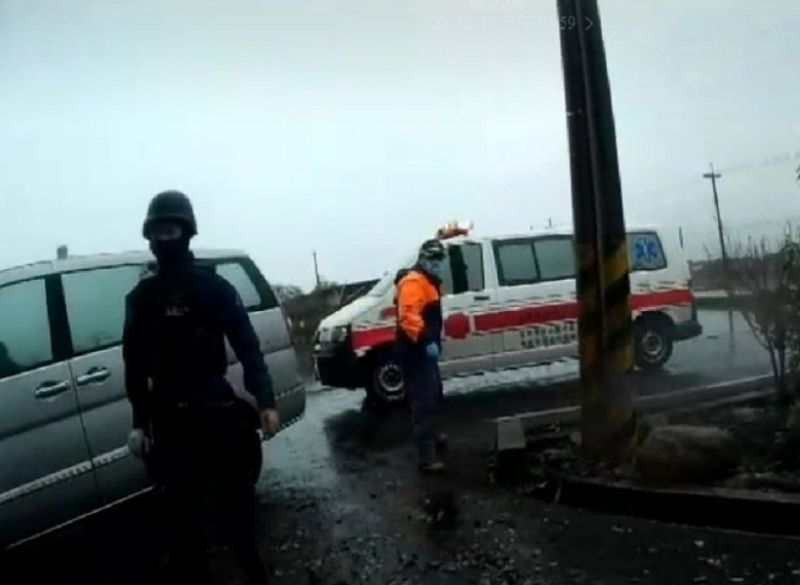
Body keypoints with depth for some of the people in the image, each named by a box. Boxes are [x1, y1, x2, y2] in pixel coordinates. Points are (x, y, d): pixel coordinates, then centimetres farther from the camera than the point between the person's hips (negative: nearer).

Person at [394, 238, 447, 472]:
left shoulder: (428, 282, 19)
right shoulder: (413, 282, -16)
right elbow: (408, 316, -30)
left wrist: (433, 341, 29)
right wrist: (426, 341, -37)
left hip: (424, 350, 11)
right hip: (414, 351, -11)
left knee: (433, 395, 25)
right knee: (424, 401, -13)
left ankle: (431, 435, 44)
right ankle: (426, 457, -13)